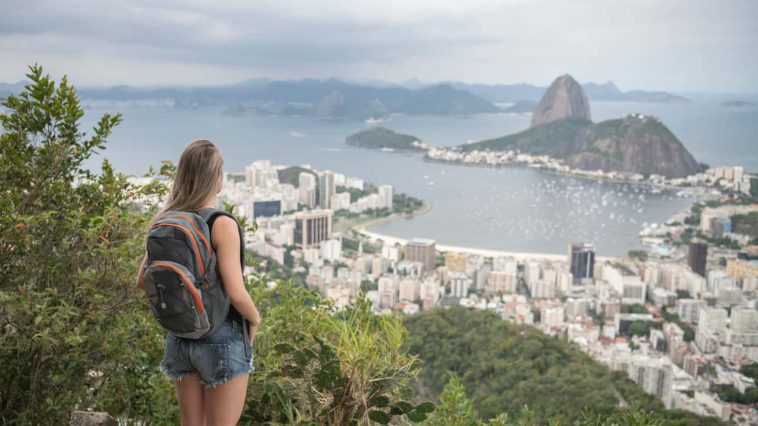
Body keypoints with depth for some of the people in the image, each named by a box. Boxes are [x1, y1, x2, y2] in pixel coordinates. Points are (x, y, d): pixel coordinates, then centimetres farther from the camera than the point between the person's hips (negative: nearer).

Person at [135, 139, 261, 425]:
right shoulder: (222, 224, -18)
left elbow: (142, 281, 7)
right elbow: (236, 293, -22)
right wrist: (255, 319, -4)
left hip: (180, 336, 7)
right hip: (222, 337, -6)